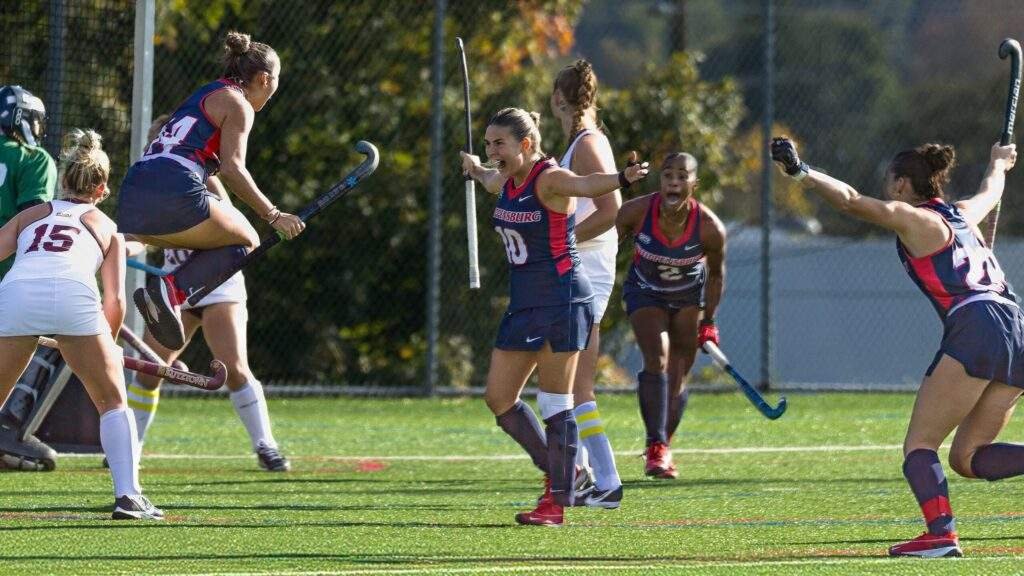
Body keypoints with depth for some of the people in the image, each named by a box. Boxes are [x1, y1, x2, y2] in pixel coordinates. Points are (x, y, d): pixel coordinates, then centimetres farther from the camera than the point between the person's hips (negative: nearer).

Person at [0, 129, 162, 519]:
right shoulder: (107, 228, 29)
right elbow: (115, 300, 20)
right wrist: (110, 345, 35)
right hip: (74, 296, -1)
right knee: (113, 402, 13)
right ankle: (128, 496, 1)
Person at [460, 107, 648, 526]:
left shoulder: (549, 180, -16)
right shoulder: (506, 182, 9)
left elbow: (585, 185, -39)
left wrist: (622, 178, -59)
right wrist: (475, 168, 56)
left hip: (561, 301, -9)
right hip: (523, 304, 9)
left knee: (555, 402, -5)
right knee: (498, 398, 9)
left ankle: (558, 501, 1)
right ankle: (557, 469, 25)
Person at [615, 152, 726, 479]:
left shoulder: (710, 228, -26)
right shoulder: (636, 212, -28)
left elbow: (716, 274, -6)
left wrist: (709, 321, -1)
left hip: (690, 295, 1)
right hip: (645, 291, -1)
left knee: (677, 377, 3)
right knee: (657, 360, -21)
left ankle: (663, 445, 24)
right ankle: (655, 448, -22)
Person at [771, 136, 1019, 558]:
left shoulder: (912, 218, 6)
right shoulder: (962, 213, 26)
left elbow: (850, 200, -8)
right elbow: (991, 192, 50)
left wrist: (800, 172, -10)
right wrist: (999, 164, 71)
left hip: (974, 326, -8)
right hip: (1015, 333, 8)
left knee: (918, 445, -5)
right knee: (968, 457, 10)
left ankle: (941, 533, -25)